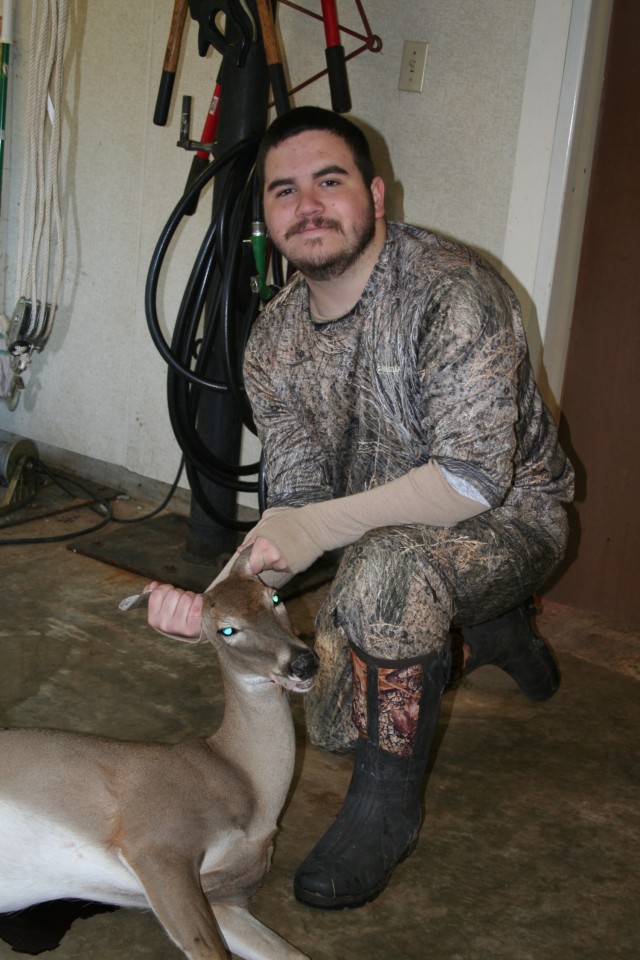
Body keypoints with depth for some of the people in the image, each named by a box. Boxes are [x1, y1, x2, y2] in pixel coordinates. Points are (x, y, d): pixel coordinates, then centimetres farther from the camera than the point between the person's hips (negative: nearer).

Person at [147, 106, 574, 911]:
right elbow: (295, 507, -9)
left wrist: (325, 525, -36)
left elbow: (475, 478, -32)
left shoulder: (452, 291, -27)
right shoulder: (273, 342, -6)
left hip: (508, 518, -7)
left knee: (388, 566, -39)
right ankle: (489, 634, 34)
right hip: (387, 537, 7)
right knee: (333, 722, 11)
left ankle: (387, 807, -17)